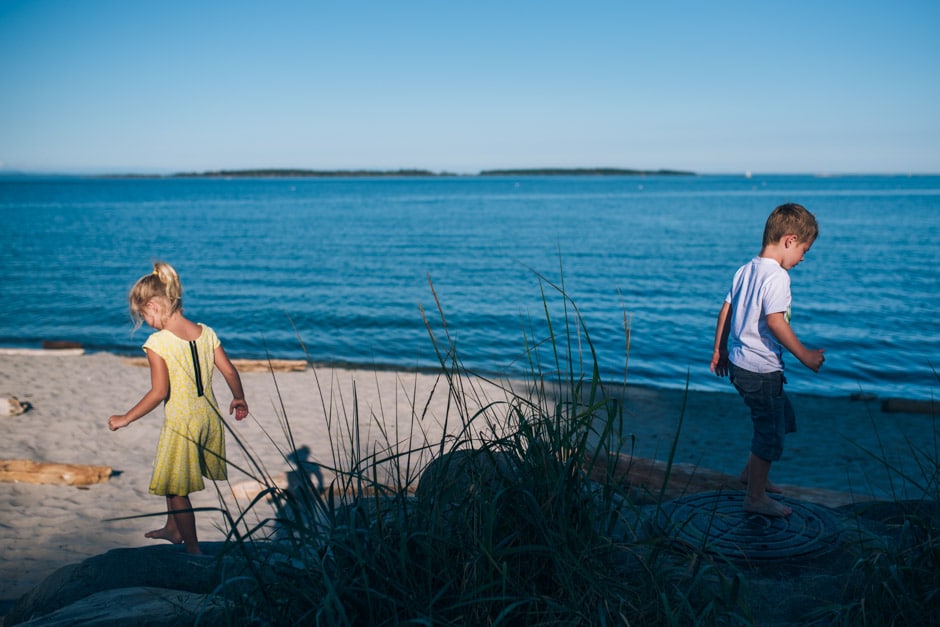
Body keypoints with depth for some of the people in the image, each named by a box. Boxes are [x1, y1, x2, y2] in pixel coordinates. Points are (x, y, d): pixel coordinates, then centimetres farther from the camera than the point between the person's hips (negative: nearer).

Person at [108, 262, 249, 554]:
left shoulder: (157, 342, -17)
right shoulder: (206, 332, 0)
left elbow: (159, 392, -19)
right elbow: (230, 371, 4)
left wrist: (125, 419, -7)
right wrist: (239, 399, 23)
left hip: (181, 422, -7)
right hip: (209, 416, 7)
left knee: (177, 489, 11)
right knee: (173, 476, 29)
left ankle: (193, 550, 19)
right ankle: (173, 529, 45)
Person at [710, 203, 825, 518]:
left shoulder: (745, 270, 9)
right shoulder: (777, 276, -18)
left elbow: (726, 310, 14)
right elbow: (774, 320, -27)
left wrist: (719, 350, 21)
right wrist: (804, 355, -21)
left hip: (738, 362, 10)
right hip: (762, 370, -10)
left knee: (783, 419, 25)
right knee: (771, 433, 4)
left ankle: (751, 472, 36)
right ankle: (756, 497, 15)